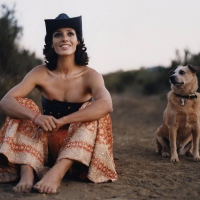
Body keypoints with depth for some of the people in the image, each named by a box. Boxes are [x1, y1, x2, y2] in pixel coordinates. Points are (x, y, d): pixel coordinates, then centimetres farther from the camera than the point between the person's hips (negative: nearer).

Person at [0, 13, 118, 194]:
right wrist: (36, 117, -40)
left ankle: (57, 172, -44)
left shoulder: (90, 76, -10)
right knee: (23, 106, -17)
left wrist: (60, 122, -41)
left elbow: (106, 105, -33)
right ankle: (26, 171, -40)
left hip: (79, 146, -1)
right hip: (46, 142, 2)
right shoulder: (40, 74, -5)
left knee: (93, 111, -26)